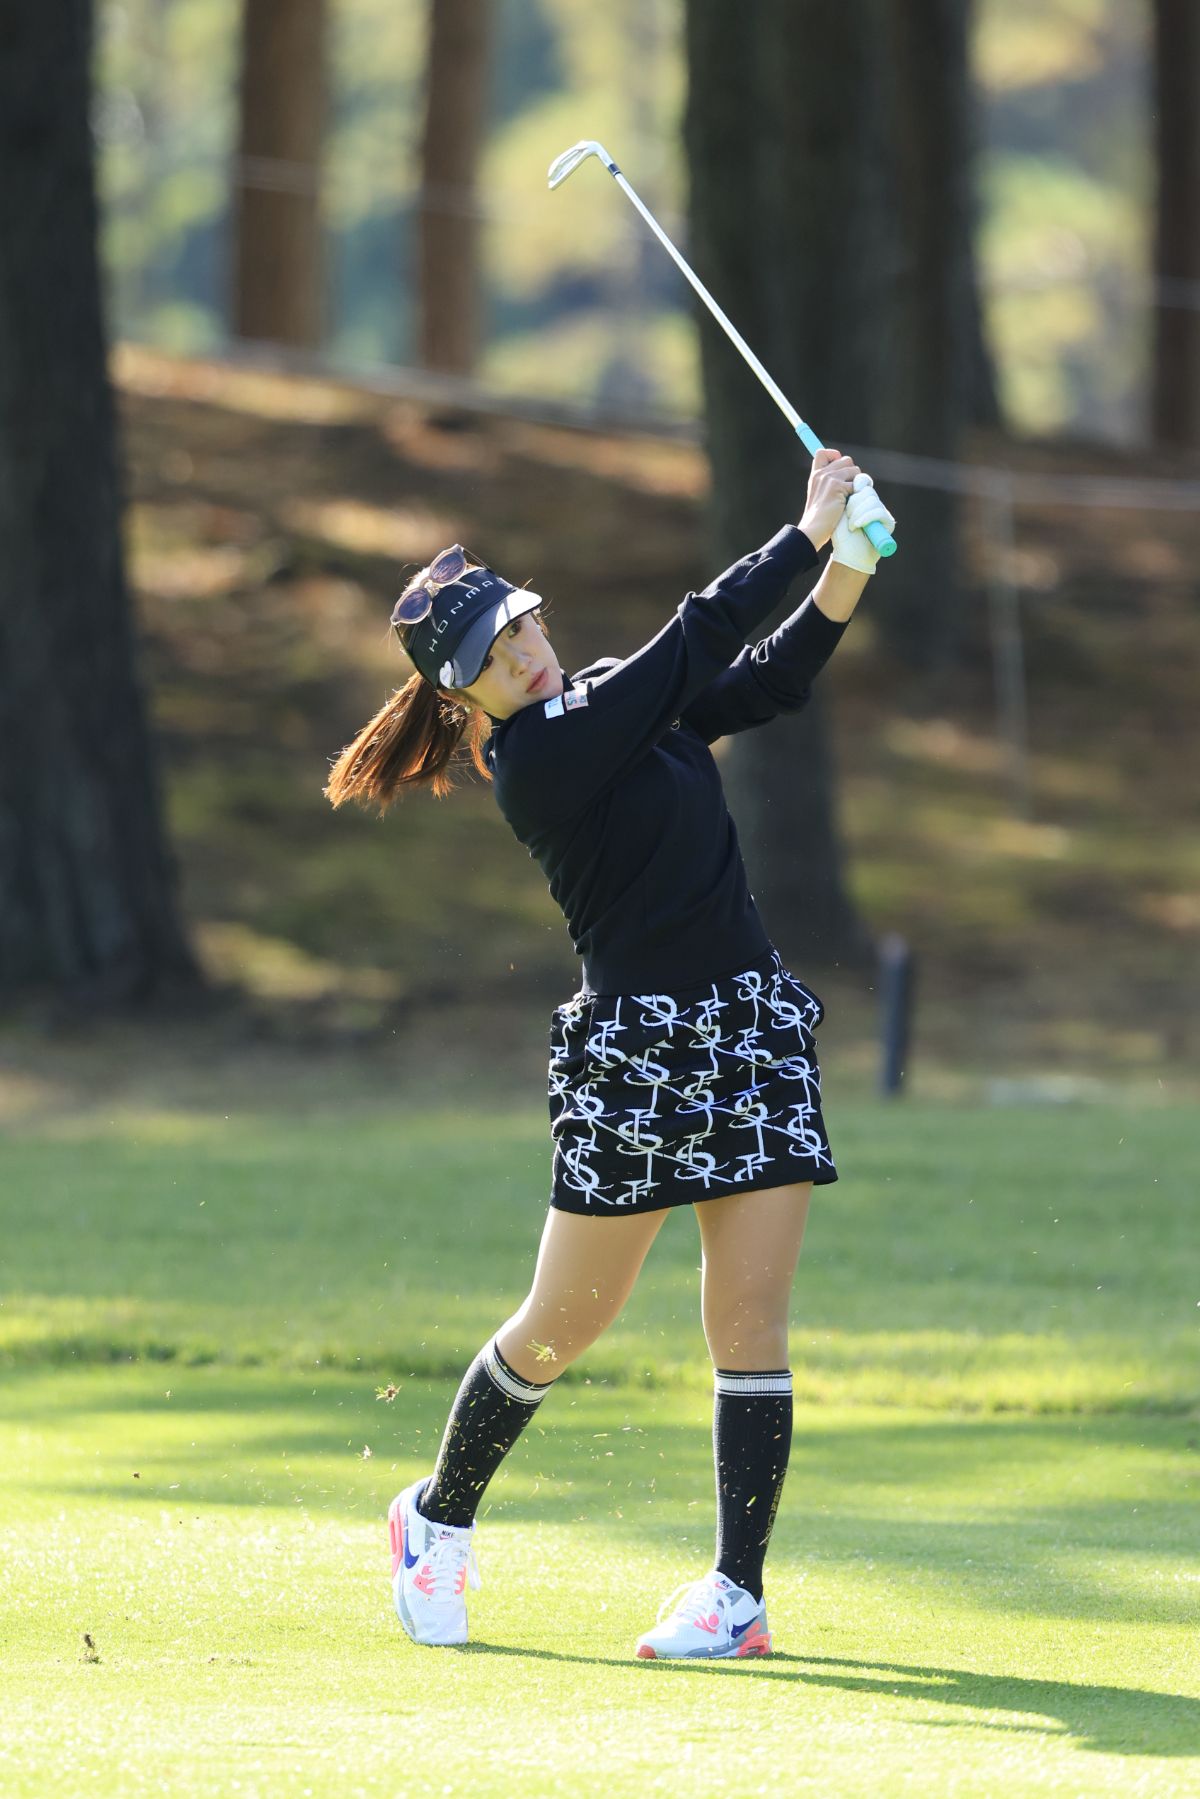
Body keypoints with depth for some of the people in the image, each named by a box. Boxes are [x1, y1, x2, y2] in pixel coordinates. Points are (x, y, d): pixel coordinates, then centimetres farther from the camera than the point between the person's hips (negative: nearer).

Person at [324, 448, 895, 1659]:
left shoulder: (619, 704, 11)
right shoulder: (536, 758, -14)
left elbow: (766, 681, 9)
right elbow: (700, 640, -16)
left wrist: (845, 575, -8)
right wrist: (809, 533, -10)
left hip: (754, 1031, 6)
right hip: (634, 1050, -6)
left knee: (749, 1319, -2)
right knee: (567, 1321, 2)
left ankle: (738, 1594, 0)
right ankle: (439, 1520, 26)